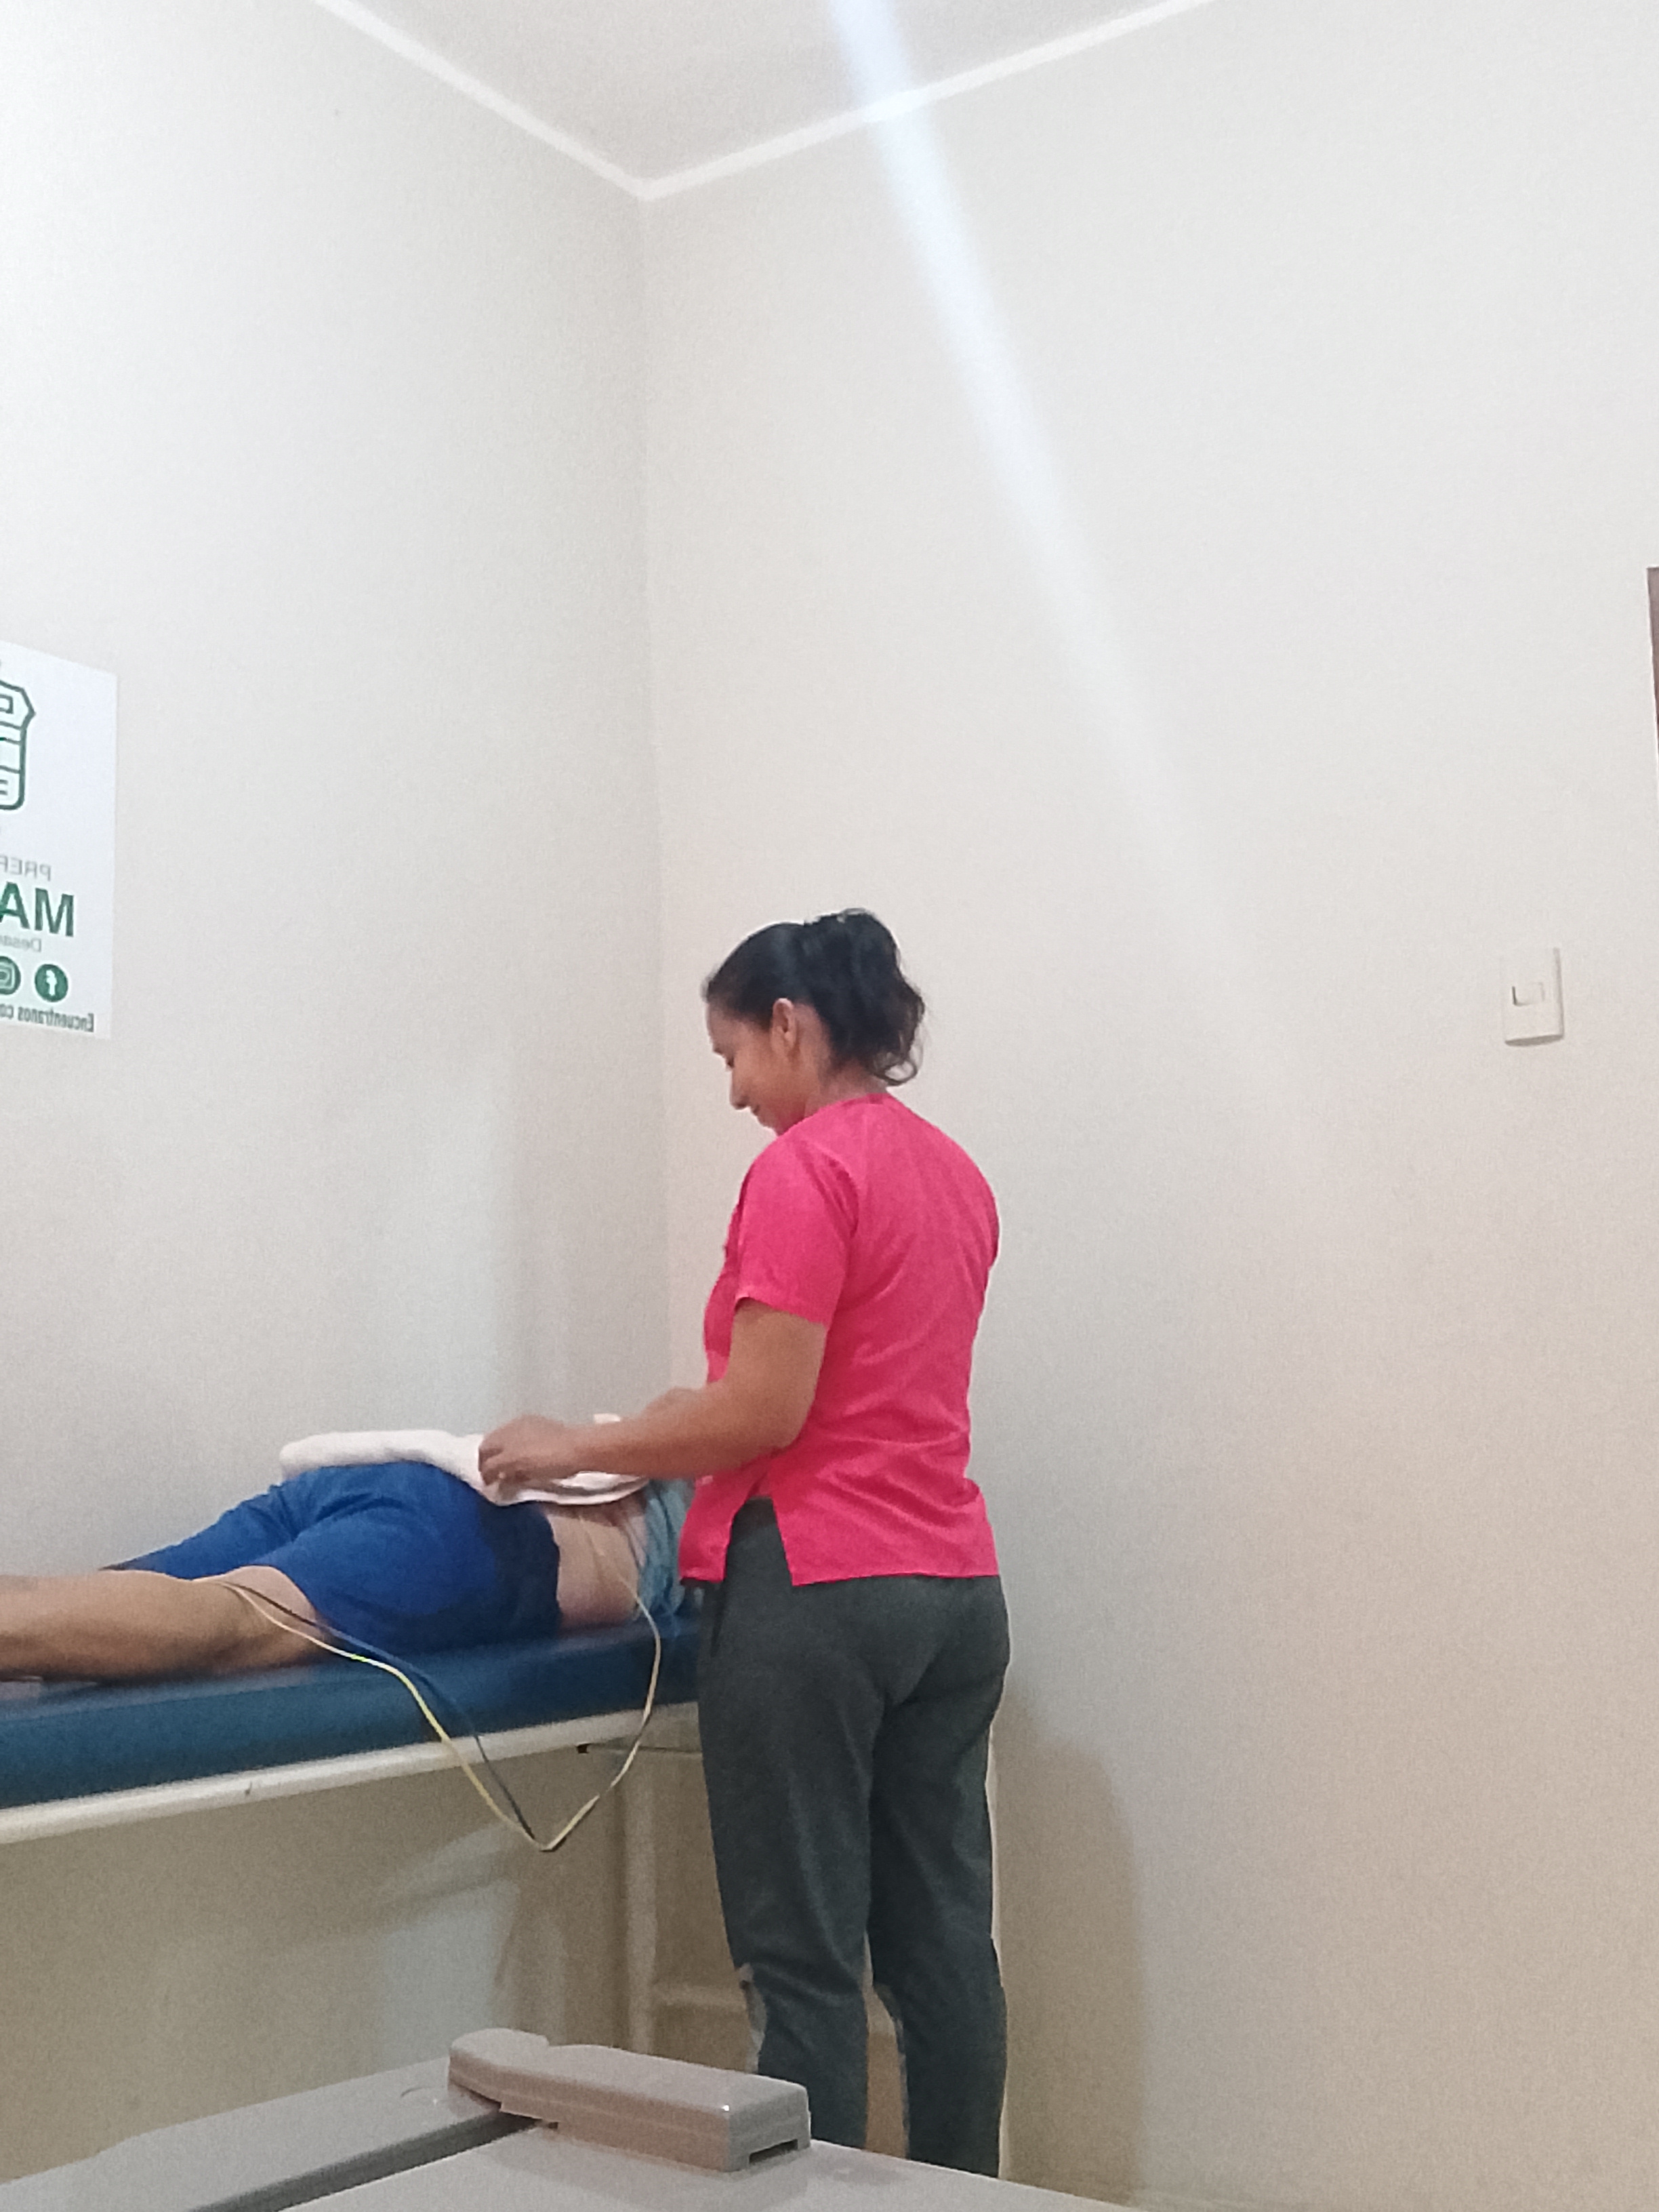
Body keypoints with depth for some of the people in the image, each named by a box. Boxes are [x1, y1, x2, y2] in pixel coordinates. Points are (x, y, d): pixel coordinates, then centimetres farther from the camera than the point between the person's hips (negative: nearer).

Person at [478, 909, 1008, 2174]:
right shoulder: (953, 1172, 14)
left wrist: (575, 1448, -5)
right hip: (956, 1591, 9)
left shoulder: (805, 1169, -12)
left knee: (807, 1960, 0)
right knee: (944, 1937, 13)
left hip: (815, 1591, -8)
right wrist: (694, 1423, 23)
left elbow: (764, 1413, -16)